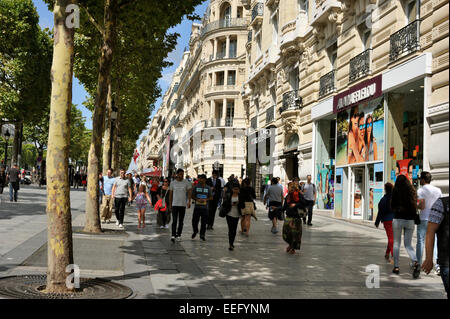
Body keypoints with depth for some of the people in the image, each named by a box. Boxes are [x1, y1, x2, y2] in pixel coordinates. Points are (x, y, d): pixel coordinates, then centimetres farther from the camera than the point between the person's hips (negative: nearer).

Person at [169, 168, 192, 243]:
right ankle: (173, 236, -10)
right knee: (174, 221, -9)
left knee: (181, 221, 7)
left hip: (183, 204, 1)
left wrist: (189, 202, -16)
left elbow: (190, 192, -4)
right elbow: (170, 194, 10)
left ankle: (179, 235, 18)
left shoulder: (186, 182, 0)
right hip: (175, 204, -1)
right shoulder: (172, 183, 3)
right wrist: (170, 204, 9)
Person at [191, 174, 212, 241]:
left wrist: (205, 199, -13)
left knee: (204, 222, 1)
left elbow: (211, 197, 6)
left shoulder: (208, 188, 5)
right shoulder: (196, 187, 5)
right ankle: (195, 231, 27)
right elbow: (192, 196, 6)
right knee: (194, 221, -1)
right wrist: (197, 199, -12)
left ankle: (202, 235, 14)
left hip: (205, 208, 0)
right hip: (197, 207, 0)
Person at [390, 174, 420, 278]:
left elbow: (392, 206, -1)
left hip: (398, 219, -2)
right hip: (410, 220, 2)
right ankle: (415, 262, -17)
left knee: (396, 243, 10)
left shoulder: (396, 190, -3)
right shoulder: (412, 191, 5)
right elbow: (415, 206, 5)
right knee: (408, 244, 8)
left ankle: (396, 267, 9)